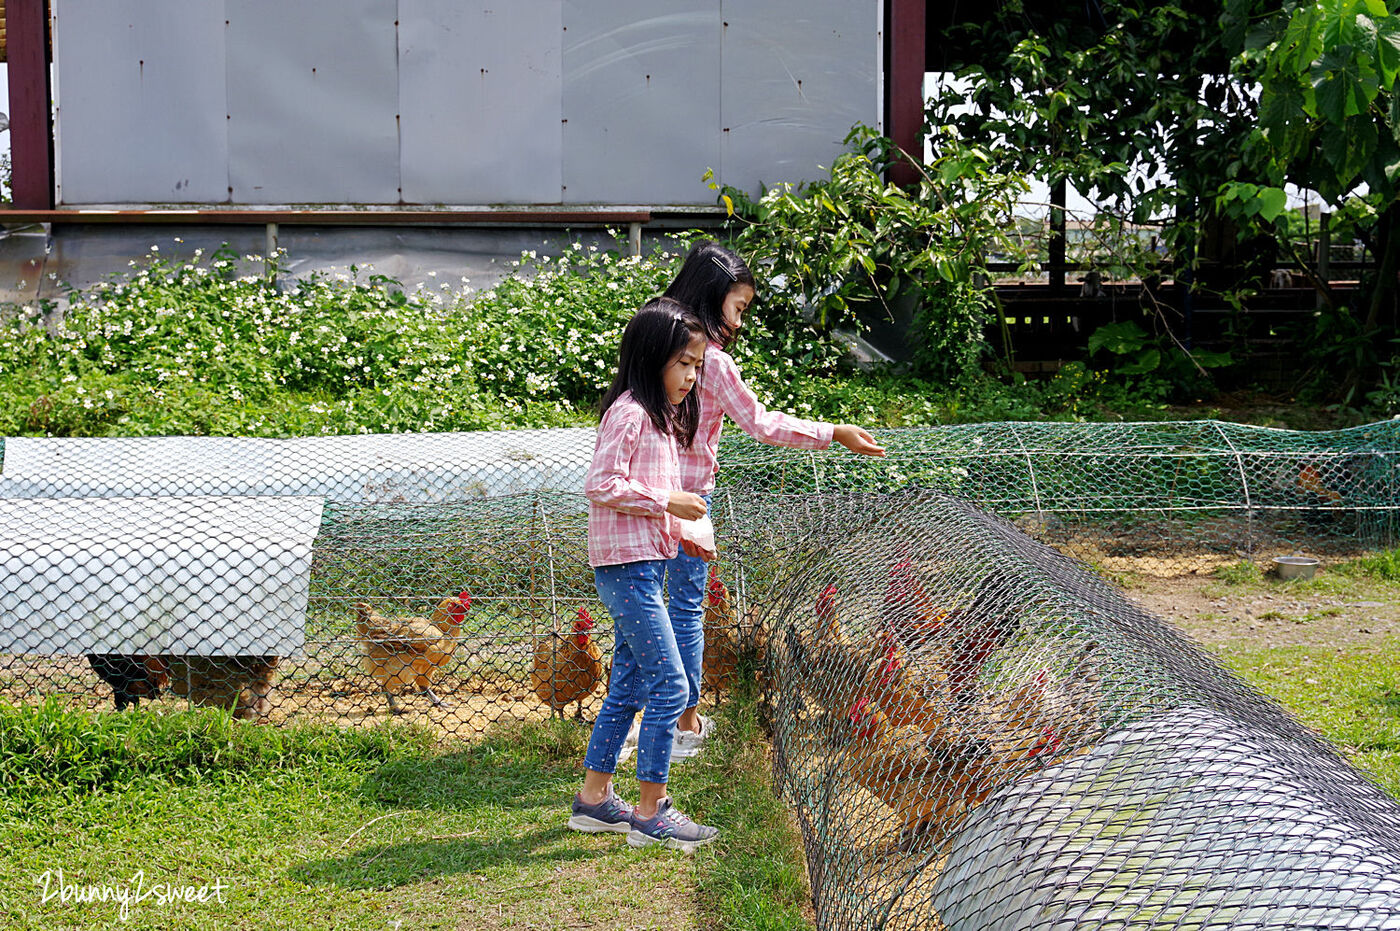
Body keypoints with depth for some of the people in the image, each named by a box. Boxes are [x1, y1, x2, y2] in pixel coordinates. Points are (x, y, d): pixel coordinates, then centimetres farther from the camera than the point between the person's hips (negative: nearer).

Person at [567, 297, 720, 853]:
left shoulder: (664, 415, 17)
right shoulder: (629, 411, -14)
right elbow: (601, 485, -20)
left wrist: (679, 529, 9)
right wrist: (667, 503, -17)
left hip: (643, 565, 10)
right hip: (626, 564, -10)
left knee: (629, 687, 14)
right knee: (669, 686, -9)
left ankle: (594, 799, 22)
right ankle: (650, 813, -2)